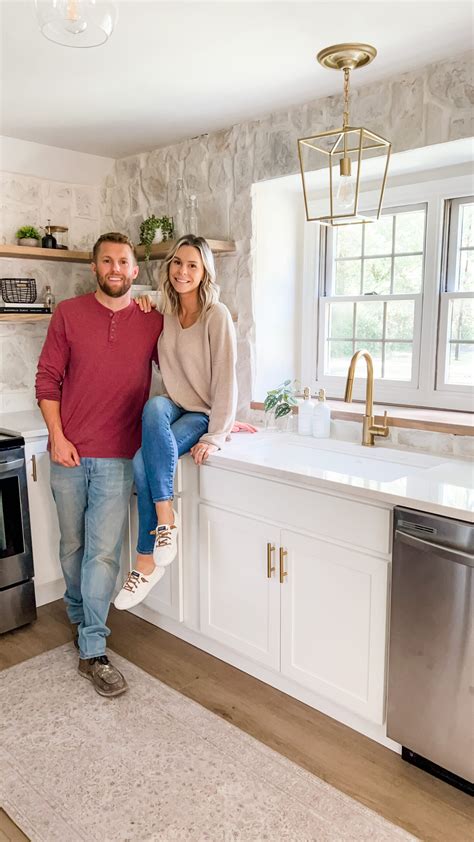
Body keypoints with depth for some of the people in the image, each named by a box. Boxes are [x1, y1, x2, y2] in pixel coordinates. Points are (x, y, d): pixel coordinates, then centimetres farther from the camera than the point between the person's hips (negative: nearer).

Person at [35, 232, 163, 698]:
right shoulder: (68, 314, 0)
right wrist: (57, 437, -7)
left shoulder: (153, 322, 1)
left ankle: (93, 652, 13)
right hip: (69, 453, 1)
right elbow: (47, 379, 1)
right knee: (72, 545, 16)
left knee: (104, 552, 1)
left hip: (117, 458, -1)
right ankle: (79, 617, 41)